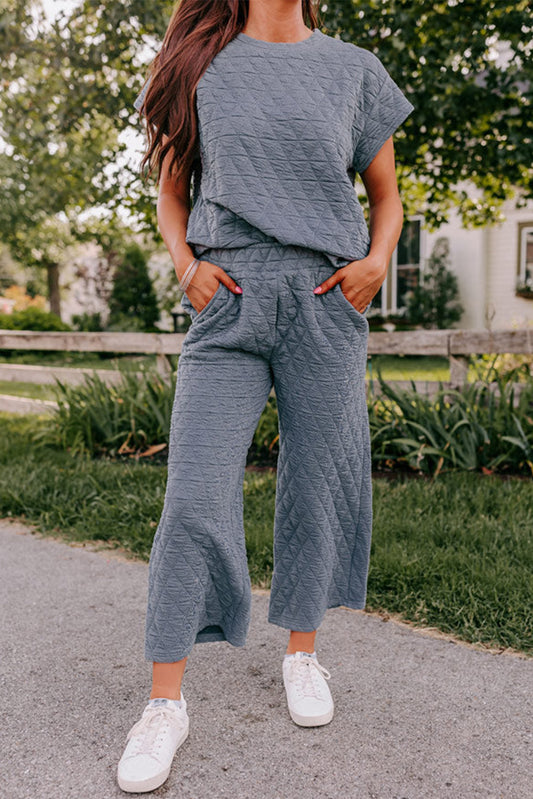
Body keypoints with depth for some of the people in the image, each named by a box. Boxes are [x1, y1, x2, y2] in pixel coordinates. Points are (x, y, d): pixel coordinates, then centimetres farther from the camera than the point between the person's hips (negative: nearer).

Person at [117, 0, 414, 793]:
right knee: (195, 494, -8)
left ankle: (302, 652, 27)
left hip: (326, 303, 1)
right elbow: (172, 190, 17)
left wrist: (377, 260, -3)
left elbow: (386, 193, 17)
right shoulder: (200, 67, 13)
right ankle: (165, 703, 4)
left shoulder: (353, 68, 13)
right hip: (229, 304, -1)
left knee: (317, 483, 5)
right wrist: (185, 262, -2)